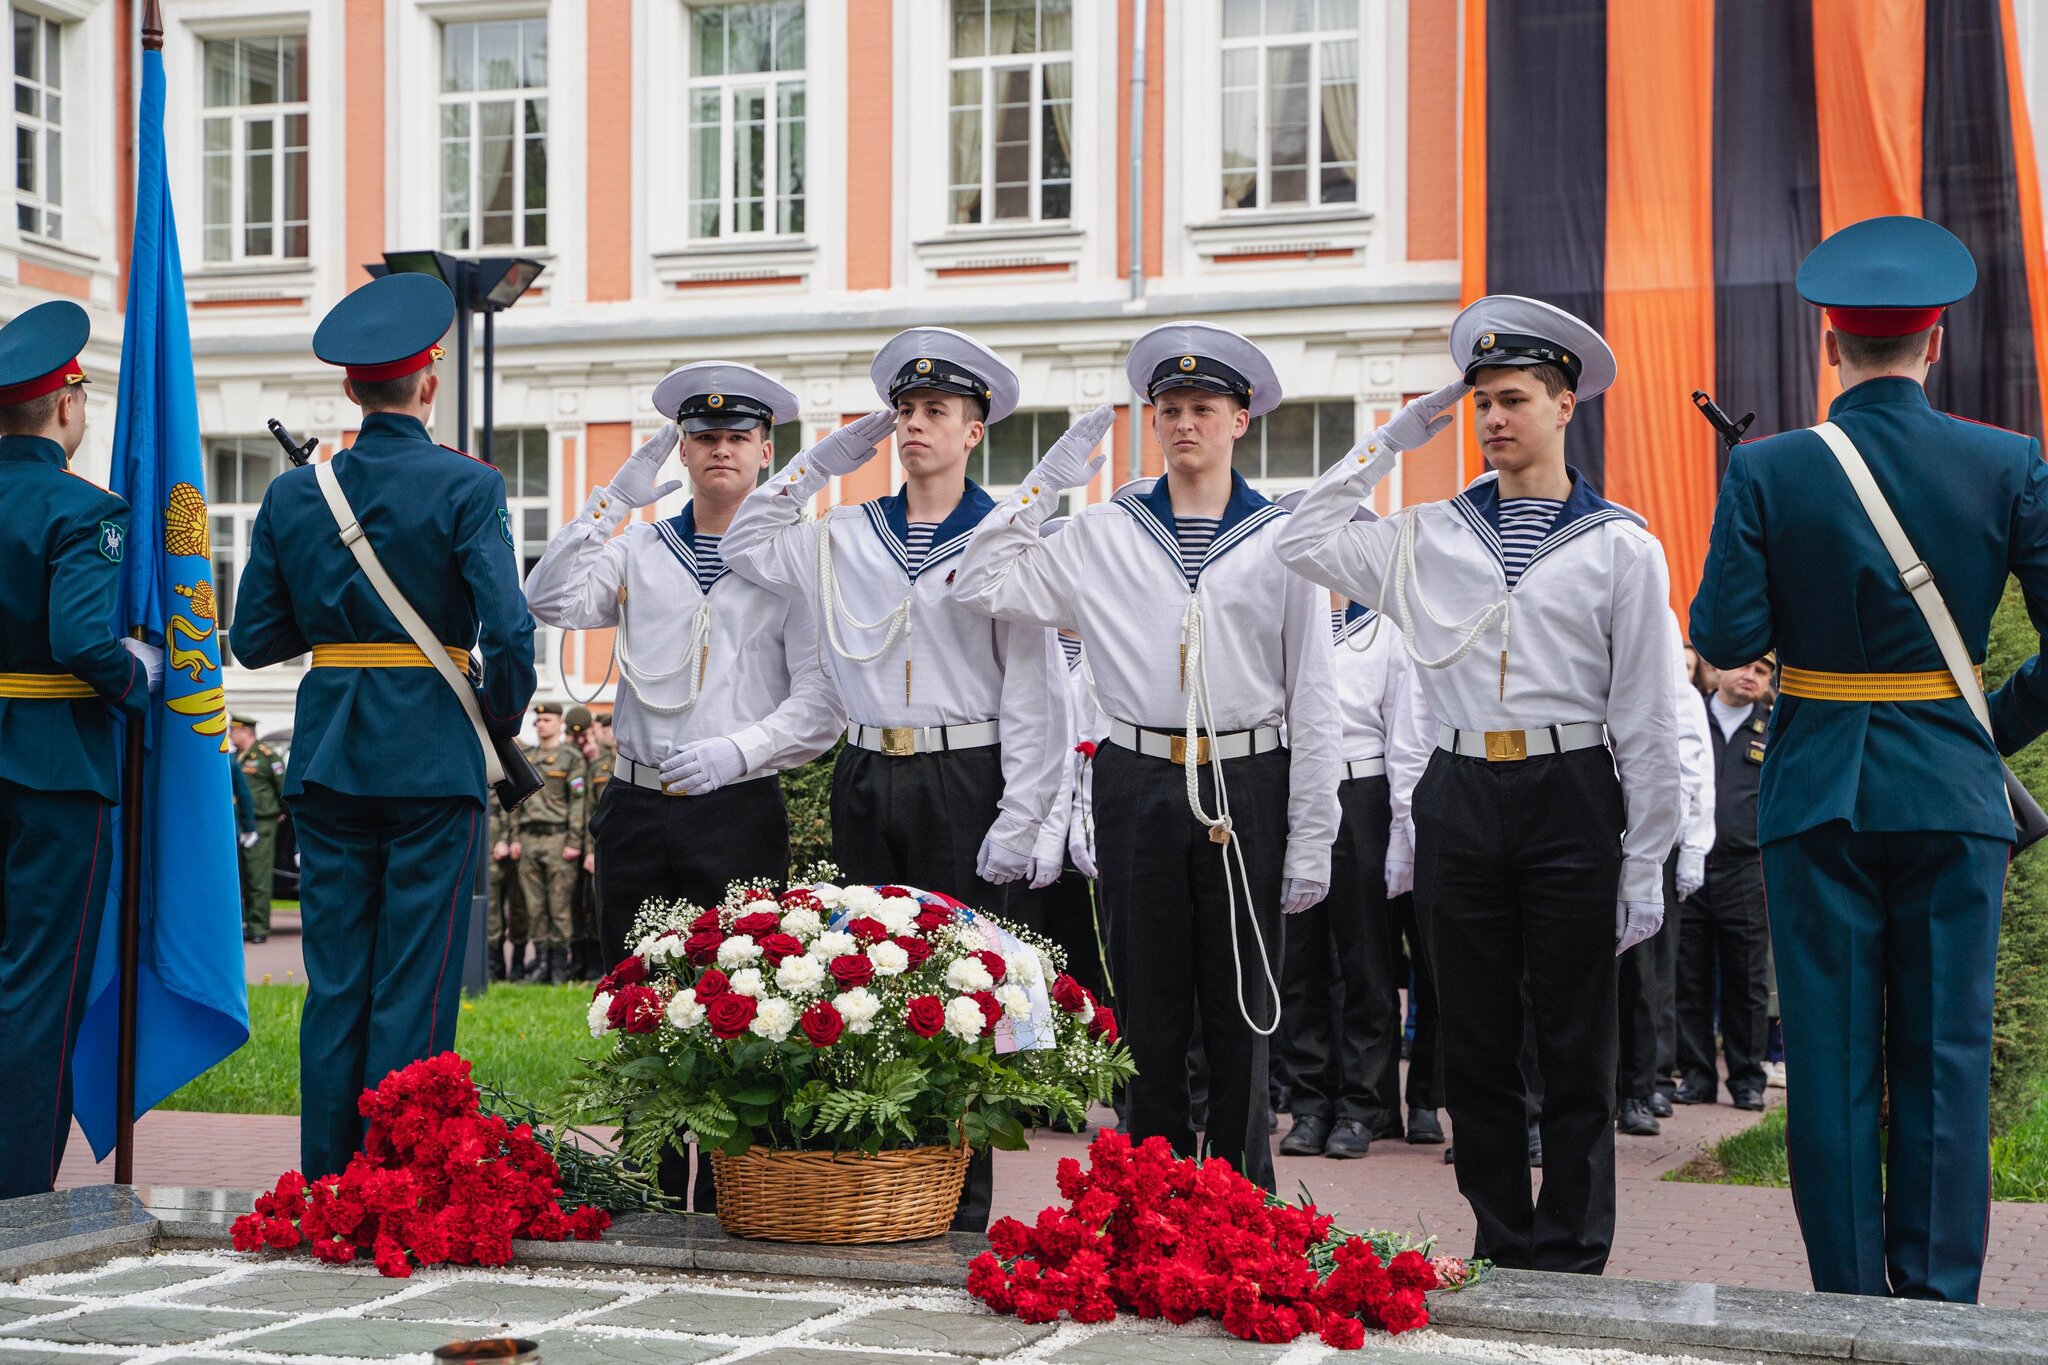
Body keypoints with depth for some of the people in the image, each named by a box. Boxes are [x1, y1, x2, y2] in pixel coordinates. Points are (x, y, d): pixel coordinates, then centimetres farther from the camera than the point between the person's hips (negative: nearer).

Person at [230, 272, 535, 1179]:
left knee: (333, 982, 10)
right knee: (414, 988, 1)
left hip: (327, 755, 4)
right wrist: (505, 718, 2)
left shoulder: (293, 494, 4)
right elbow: (508, 632, -16)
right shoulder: (466, 487, -8)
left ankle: (325, 1181, 14)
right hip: (432, 754, -4)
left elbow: (256, 640, 6)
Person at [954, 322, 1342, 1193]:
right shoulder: (1103, 536, 8)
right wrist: (1046, 484, 0)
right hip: (1139, 786, 1)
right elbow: (984, 588, 1)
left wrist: (1311, 839, -2)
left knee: (1242, 1010, 4)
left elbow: (1314, 698, 2)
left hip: (1246, 787, -1)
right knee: (1150, 1012, 6)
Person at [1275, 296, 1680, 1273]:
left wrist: (1645, 866, -3)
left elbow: (1645, 718, 1)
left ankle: (1572, 1259, 12)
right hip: (1460, 797, 3)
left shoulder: (1620, 548, 2)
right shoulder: (1428, 538, 11)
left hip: (1572, 798, -3)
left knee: (1574, 1048, 3)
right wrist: (1391, 441, 8)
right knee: (1476, 1047, 8)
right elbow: (1302, 541, 8)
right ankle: (1502, 1248, 18)